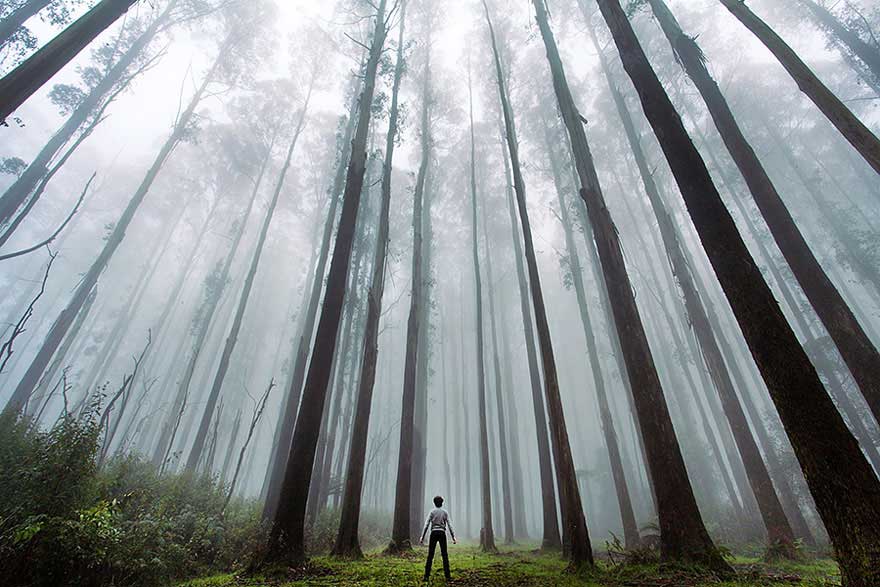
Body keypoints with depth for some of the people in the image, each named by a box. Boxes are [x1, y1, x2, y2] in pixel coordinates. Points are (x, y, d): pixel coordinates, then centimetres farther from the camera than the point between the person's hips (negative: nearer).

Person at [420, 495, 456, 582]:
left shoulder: (432, 512, 3)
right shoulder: (445, 512, 6)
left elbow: (426, 525, -4)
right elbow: (449, 525, 1)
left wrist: (422, 537, -4)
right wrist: (453, 537, 2)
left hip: (434, 533, -1)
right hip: (442, 533, 1)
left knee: (430, 555, 2)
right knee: (444, 555, 6)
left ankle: (427, 575, 0)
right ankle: (447, 575, 5)